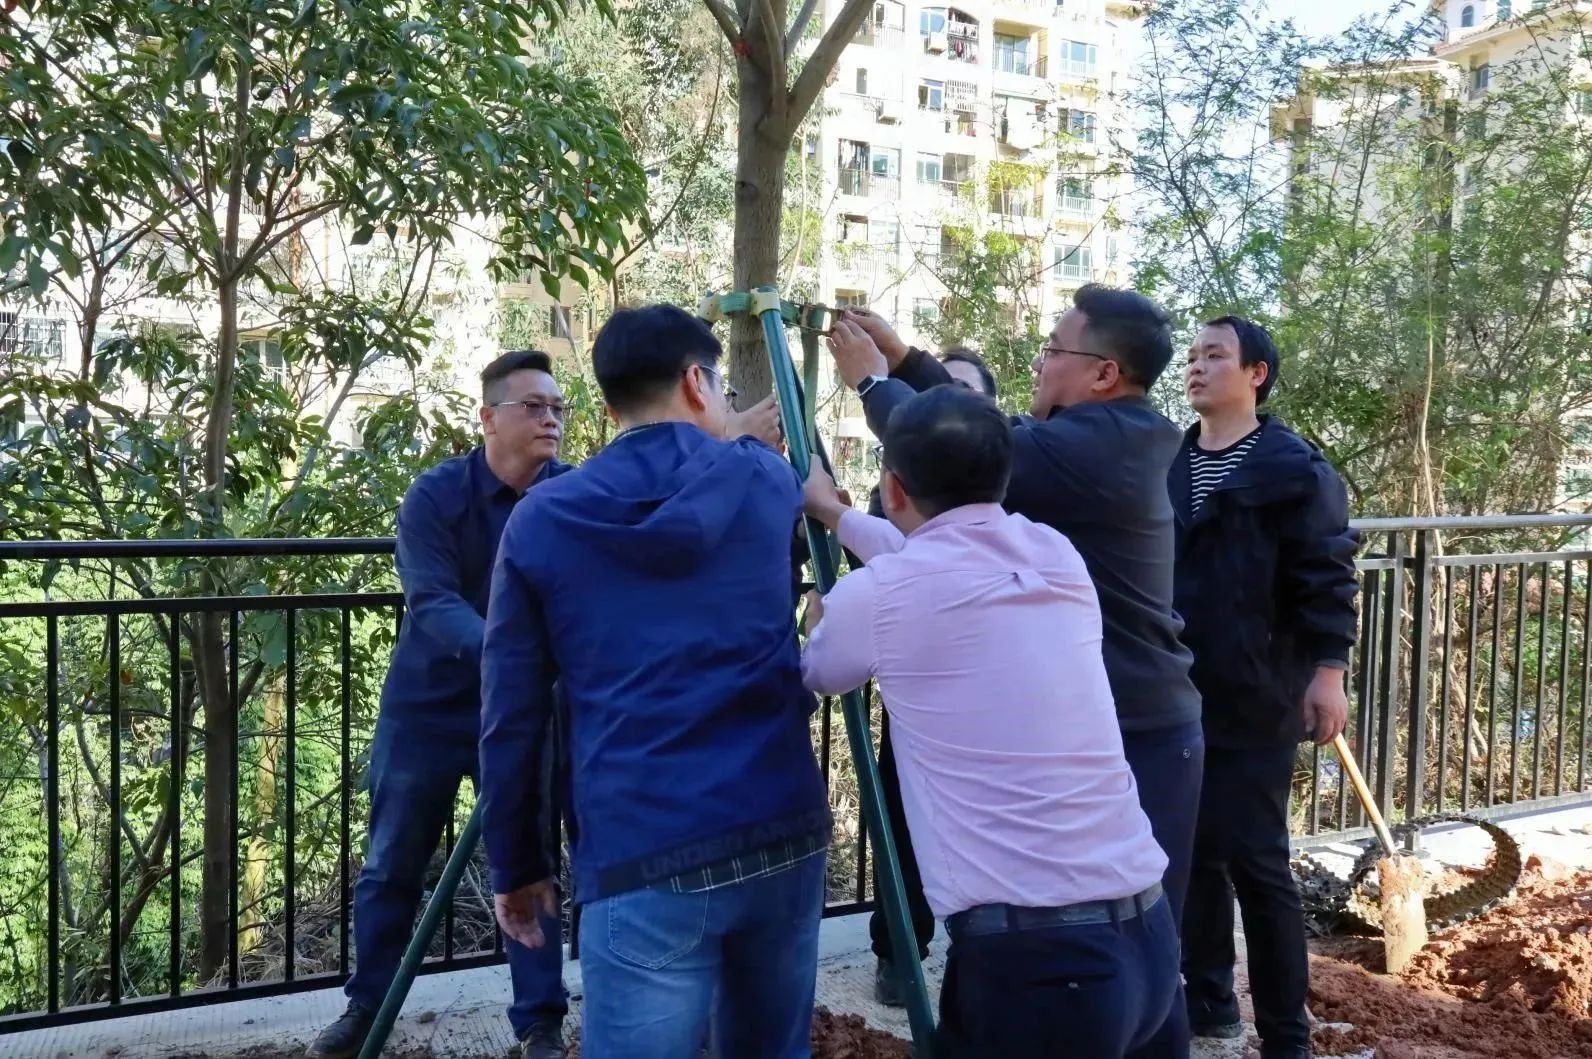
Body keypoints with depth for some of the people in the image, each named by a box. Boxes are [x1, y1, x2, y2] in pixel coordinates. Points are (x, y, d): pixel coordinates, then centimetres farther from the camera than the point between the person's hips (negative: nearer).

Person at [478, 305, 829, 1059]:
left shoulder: (542, 522, 2)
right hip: (784, 835, 3)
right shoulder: (768, 481, 7)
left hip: (643, 858, -3)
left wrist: (516, 866, 15)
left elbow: (511, 718, 4)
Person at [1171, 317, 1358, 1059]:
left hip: (1253, 699, -5)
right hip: (1175, 697, 6)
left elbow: (1326, 575, -10)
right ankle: (1207, 999, 27)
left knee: (1256, 861, -1)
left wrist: (1327, 671, -16)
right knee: (1196, 852, 13)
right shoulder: (1167, 465, 10)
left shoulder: (1294, 469, -6)